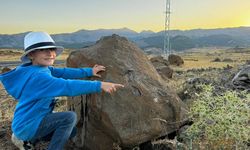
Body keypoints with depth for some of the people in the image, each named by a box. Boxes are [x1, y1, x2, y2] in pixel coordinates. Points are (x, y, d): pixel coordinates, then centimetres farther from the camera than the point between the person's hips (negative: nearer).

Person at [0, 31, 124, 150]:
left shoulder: (43, 69, 0)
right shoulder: (37, 77, -30)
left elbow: (64, 72, -1)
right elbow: (67, 86, -38)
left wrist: (89, 71, -2)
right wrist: (99, 85, -41)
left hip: (28, 122, 9)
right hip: (27, 125, -9)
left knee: (71, 132, 17)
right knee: (70, 117, -21)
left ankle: (28, 139, 21)